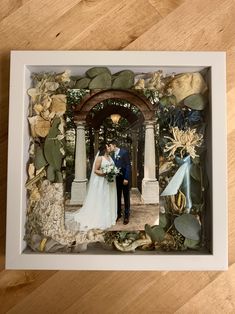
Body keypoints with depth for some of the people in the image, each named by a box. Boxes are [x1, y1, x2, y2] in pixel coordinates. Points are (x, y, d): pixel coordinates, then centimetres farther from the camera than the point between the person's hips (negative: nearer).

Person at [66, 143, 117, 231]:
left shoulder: (110, 157, 9)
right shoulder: (100, 158, -11)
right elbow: (95, 170, -11)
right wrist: (105, 174, -23)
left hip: (110, 182, 7)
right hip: (102, 182, -7)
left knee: (109, 200, 14)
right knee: (101, 200, 1)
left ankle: (109, 217, 26)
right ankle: (100, 219, 10)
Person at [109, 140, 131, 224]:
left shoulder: (124, 152, -10)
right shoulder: (113, 154, 7)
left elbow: (128, 165, -13)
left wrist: (126, 178, -17)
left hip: (124, 178, -5)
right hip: (117, 178, 5)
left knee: (126, 197, 6)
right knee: (118, 197, 11)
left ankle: (126, 216, 16)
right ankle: (118, 213, 24)